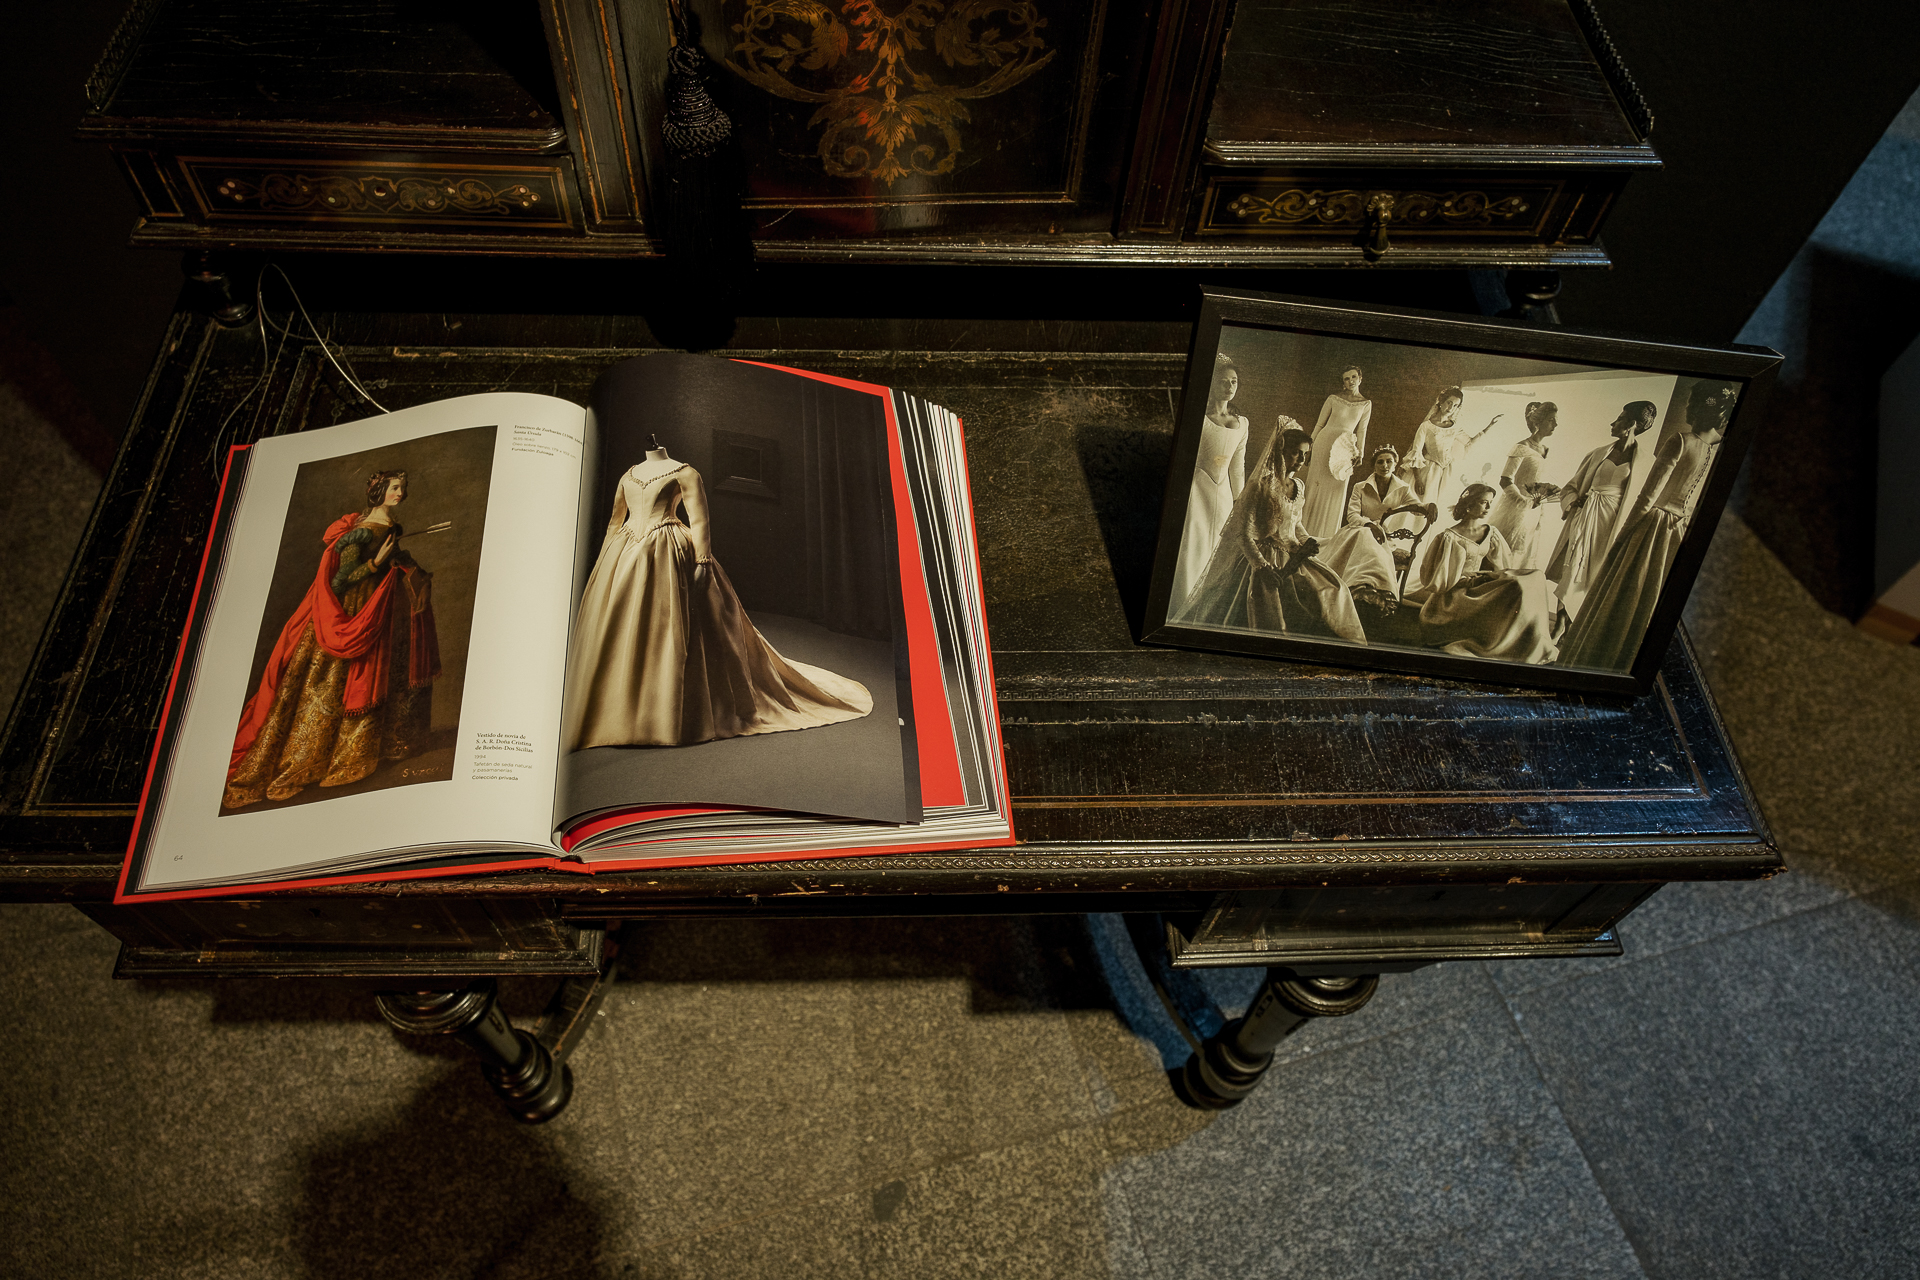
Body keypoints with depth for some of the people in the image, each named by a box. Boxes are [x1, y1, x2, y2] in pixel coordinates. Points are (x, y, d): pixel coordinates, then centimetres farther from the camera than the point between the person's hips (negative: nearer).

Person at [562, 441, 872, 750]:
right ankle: (618, 710, 6)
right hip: (625, 561, 6)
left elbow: (699, 520, -6)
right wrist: (601, 565, 19)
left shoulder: (684, 474, 2)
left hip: (669, 559, -6)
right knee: (617, 632, 1)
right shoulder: (628, 477, 19)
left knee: (670, 631, -8)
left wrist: (702, 562, -16)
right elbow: (615, 522, 23)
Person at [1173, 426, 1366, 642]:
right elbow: (1244, 534, -17)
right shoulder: (1261, 487, -13)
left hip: (1291, 557, 7)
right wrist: (1262, 566, -26)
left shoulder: (1299, 486, 10)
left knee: (1331, 587, -6)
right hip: (1262, 557, -7)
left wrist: (1306, 543, 3)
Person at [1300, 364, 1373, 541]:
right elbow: (1320, 424, 5)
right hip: (1324, 442, -2)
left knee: (1336, 489, 4)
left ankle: (1326, 532, 16)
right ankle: (1309, 528, 10)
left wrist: (1360, 453, 5)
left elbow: (1362, 430, 10)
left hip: (1344, 448, 2)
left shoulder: (1366, 404, 6)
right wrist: (1311, 445, 4)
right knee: (1316, 483, 1)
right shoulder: (1333, 399, 0)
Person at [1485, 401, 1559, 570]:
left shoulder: (1544, 450, 12)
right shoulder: (1522, 448, -13)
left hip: (1532, 513, 8)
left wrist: (1546, 490, 1)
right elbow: (1505, 481, -19)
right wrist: (1525, 502, -17)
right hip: (1515, 510, -8)